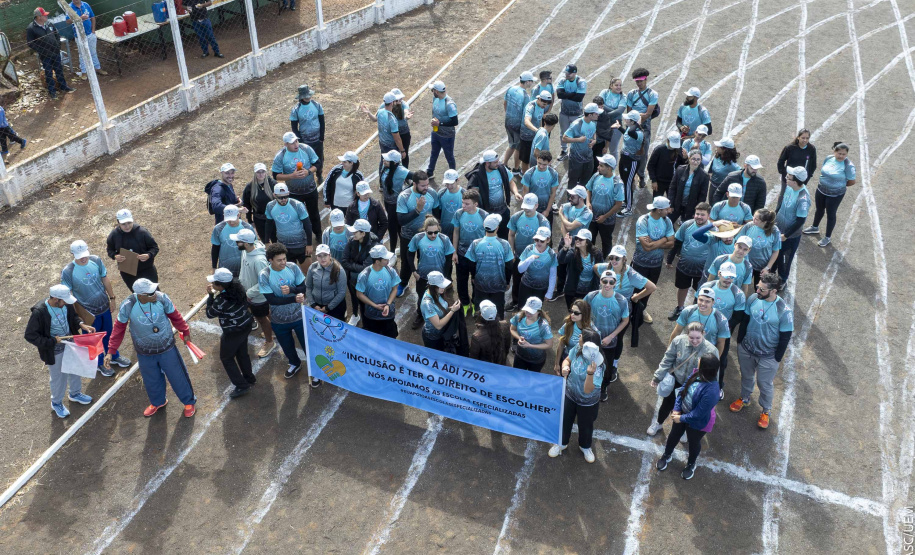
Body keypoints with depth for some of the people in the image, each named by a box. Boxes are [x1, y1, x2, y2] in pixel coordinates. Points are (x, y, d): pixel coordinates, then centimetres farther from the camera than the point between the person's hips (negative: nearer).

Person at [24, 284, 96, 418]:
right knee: (58, 378, 15)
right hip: (55, 351, -5)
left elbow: (73, 316, 6)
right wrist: (53, 341, -26)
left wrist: (82, 325, -14)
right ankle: (56, 403, 43)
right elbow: (30, 336, -23)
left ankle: (75, 393, 53)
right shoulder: (39, 312, -32)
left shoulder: (65, 304, -16)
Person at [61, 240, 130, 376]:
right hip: (88, 313, -4)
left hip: (105, 306, 4)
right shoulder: (68, 272, -25)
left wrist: (112, 298, 8)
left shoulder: (96, 261, -14)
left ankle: (115, 356, 50)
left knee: (109, 334, 25)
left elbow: (105, 280, 1)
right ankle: (100, 364, 43)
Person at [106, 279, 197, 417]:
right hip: (144, 353, 1)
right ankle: (158, 402, 52)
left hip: (167, 348, -1)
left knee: (177, 376, 14)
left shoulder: (161, 298, -23)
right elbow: (119, 329, -7)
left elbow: (175, 316, -5)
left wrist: (185, 332, 8)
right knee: (151, 380, 21)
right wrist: (110, 351, -7)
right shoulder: (128, 306, -22)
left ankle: (189, 402, 40)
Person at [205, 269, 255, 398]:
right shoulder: (238, 287, -10)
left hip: (233, 333, -8)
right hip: (246, 326, 8)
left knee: (226, 358, 13)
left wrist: (210, 295, -10)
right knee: (242, 352, 27)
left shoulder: (221, 300, -31)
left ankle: (242, 386, 18)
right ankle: (249, 378, 45)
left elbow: (210, 313, -14)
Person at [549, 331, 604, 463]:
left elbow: (588, 390, -38)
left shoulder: (597, 366, -37)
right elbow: (567, 360, 0)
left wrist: (590, 374, -55)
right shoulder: (577, 349, -21)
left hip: (587, 403, -5)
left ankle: (585, 446, 54)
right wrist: (565, 367, -24)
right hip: (570, 395, 5)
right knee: (565, 420, 26)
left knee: (585, 425, 23)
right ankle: (562, 443, 55)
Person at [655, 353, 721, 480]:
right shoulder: (697, 374, -21)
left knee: (693, 442, 24)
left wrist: (681, 418, -18)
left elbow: (698, 414, -31)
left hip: (698, 423, -6)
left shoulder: (711, 391, -42)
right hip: (682, 413, 6)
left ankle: (691, 464, 54)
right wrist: (676, 409, -12)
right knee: (674, 435, 28)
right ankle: (666, 455, 56)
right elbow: (683, 390, -7)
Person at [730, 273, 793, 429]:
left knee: (765, 384, 16)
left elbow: (785, 337, -15)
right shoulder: (753, 298, -16)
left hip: (768, 356, -4)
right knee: (746, 376, 27)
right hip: (746, 349, 4)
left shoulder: (784, 311, -27)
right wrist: (739, 342, 7)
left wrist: (777, 359, -8)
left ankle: (765, 411, 41)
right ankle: (744, 398, 54)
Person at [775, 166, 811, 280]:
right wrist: (775, 215, 10)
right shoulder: (789, 187, -13)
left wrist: (785, 235, -19)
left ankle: (782, 280, 40)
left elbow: (800, 220, -26)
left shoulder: (803, 199, -33)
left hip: (791, 236, -6)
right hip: (778, 228, 6)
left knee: (786, 258, 17)